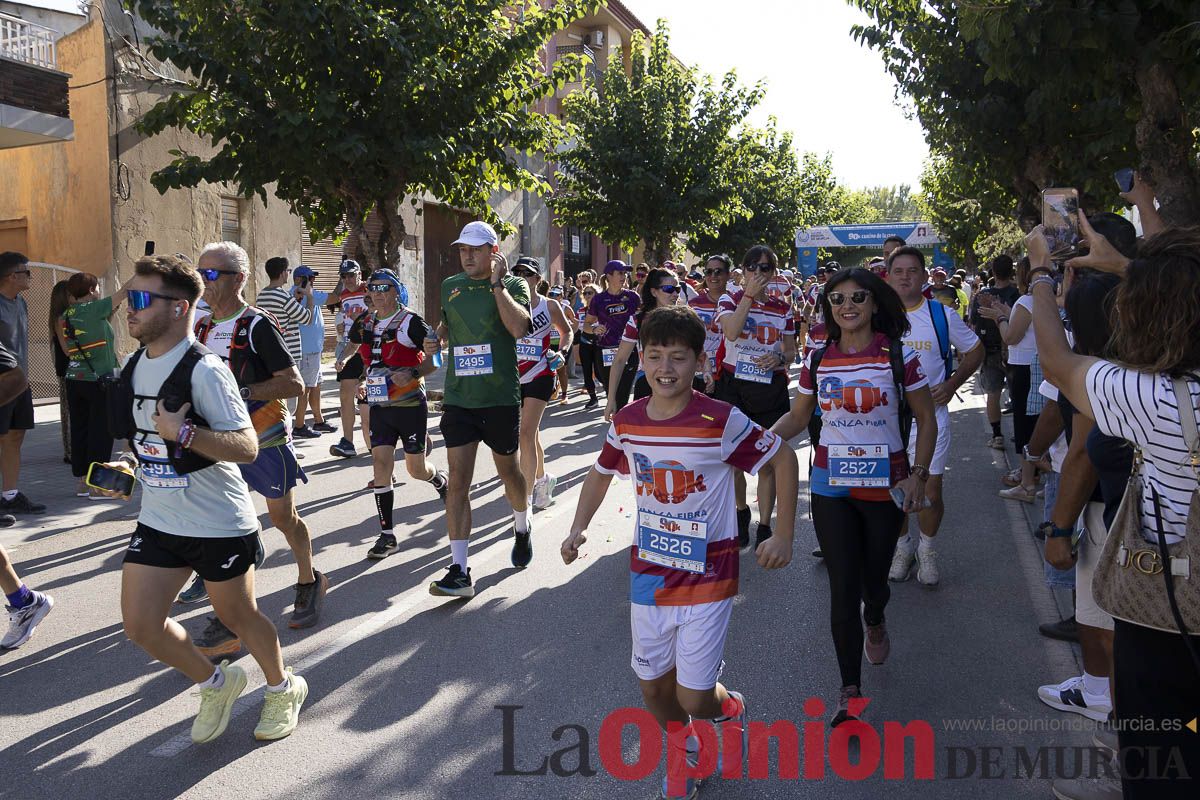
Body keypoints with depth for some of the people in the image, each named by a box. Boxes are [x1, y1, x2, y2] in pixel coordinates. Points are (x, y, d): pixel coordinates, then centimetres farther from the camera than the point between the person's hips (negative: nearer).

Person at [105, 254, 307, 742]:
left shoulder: (204, 370, -19)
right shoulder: (133, 365, 6)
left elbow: (246, 447, -25)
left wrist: (183, 432, -33)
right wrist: (130, 463, 8)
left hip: (219, 525, -7)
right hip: (157, 520, 7)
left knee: (237, 615, 10)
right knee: (139, 626, 5)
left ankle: (283, 688, 37)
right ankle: (216, 683, 31)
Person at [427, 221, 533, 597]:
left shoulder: (512, 285, -3)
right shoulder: (450, 286, 10)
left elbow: (519, 327, -22)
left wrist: (497, 284, -18)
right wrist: (436, 338, 5)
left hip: (501, 397, -3)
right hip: (458, 397, 3)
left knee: (509, 470, 14)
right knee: (458, 481, -5)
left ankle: (522, 528, 46)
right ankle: (459, 572, -3)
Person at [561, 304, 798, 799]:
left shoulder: (722, 422, -17)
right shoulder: (626, 422, -4)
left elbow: (783, 459, -7)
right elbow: (601, 473, 13)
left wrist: (784, 536, -8)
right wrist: (579, 528, 1)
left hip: (707, 577, -4)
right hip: (649, 572, 4)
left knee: (693, 698, -3)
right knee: (653, 686, 14)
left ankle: (729, 708, 35)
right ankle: (681, 755, 44)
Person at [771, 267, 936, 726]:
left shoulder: (899, 357, -5)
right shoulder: (818, 360, 1)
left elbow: (926, 420, 1)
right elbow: (797, 417, 10)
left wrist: (919, 474, -9)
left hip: (885, 485, -1)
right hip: (831, 485, 1)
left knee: (874, 580, 12)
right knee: (842, 587, -1)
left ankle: (875, 621, 51)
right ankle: (850, 690, 11)